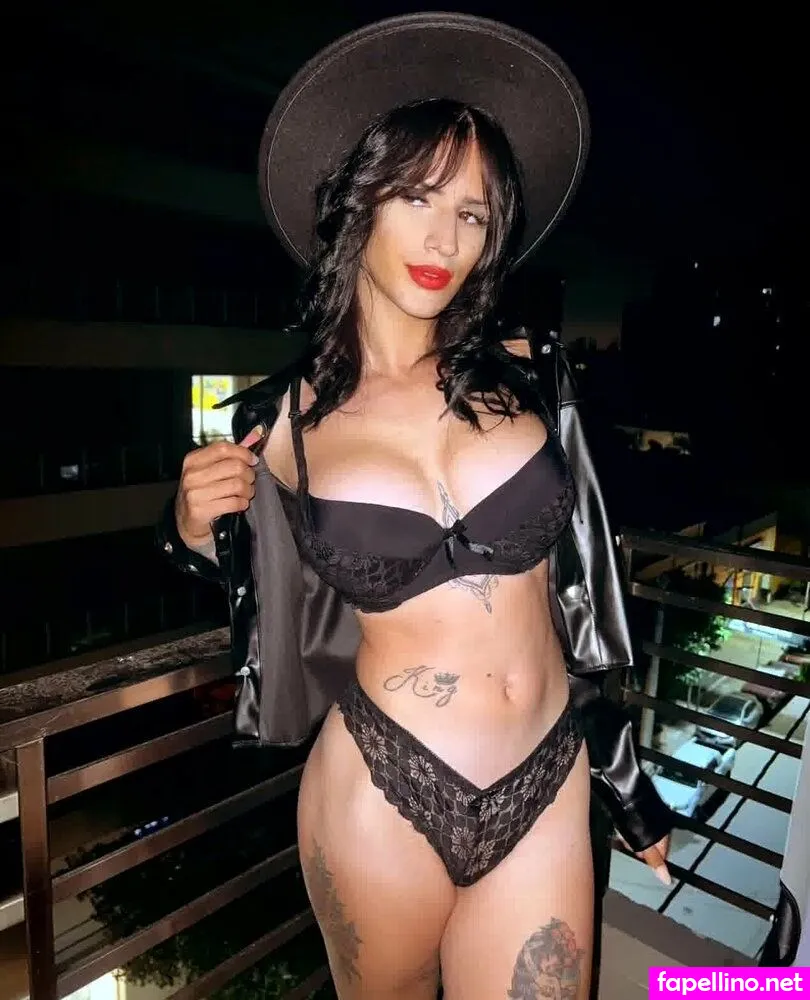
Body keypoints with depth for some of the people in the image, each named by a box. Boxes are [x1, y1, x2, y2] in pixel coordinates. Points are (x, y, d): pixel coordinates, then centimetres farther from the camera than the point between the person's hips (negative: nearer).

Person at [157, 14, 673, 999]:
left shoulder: (525, 372, -3)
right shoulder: (284, 420, -6)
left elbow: (575, 578, 5)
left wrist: (623, 773, 11)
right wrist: (195, 529, -10)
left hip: (547, 795, 1)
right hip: (380, 797, 0)